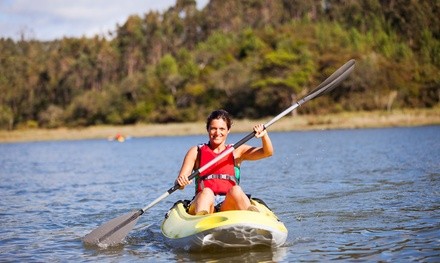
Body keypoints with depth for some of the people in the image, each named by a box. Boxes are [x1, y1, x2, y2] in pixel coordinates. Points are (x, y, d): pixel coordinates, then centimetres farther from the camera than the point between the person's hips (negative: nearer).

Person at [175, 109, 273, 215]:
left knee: (235, 190, -31)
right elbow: (180, 183, 7)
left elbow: (268, 152, 6)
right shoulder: (196, 152, 17)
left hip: (229, 204, 1)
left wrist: (264, 135, -14)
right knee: (207, 192, -34)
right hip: (203, 201, 0)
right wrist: (180, 181, -17)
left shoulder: (237, 152, 19)